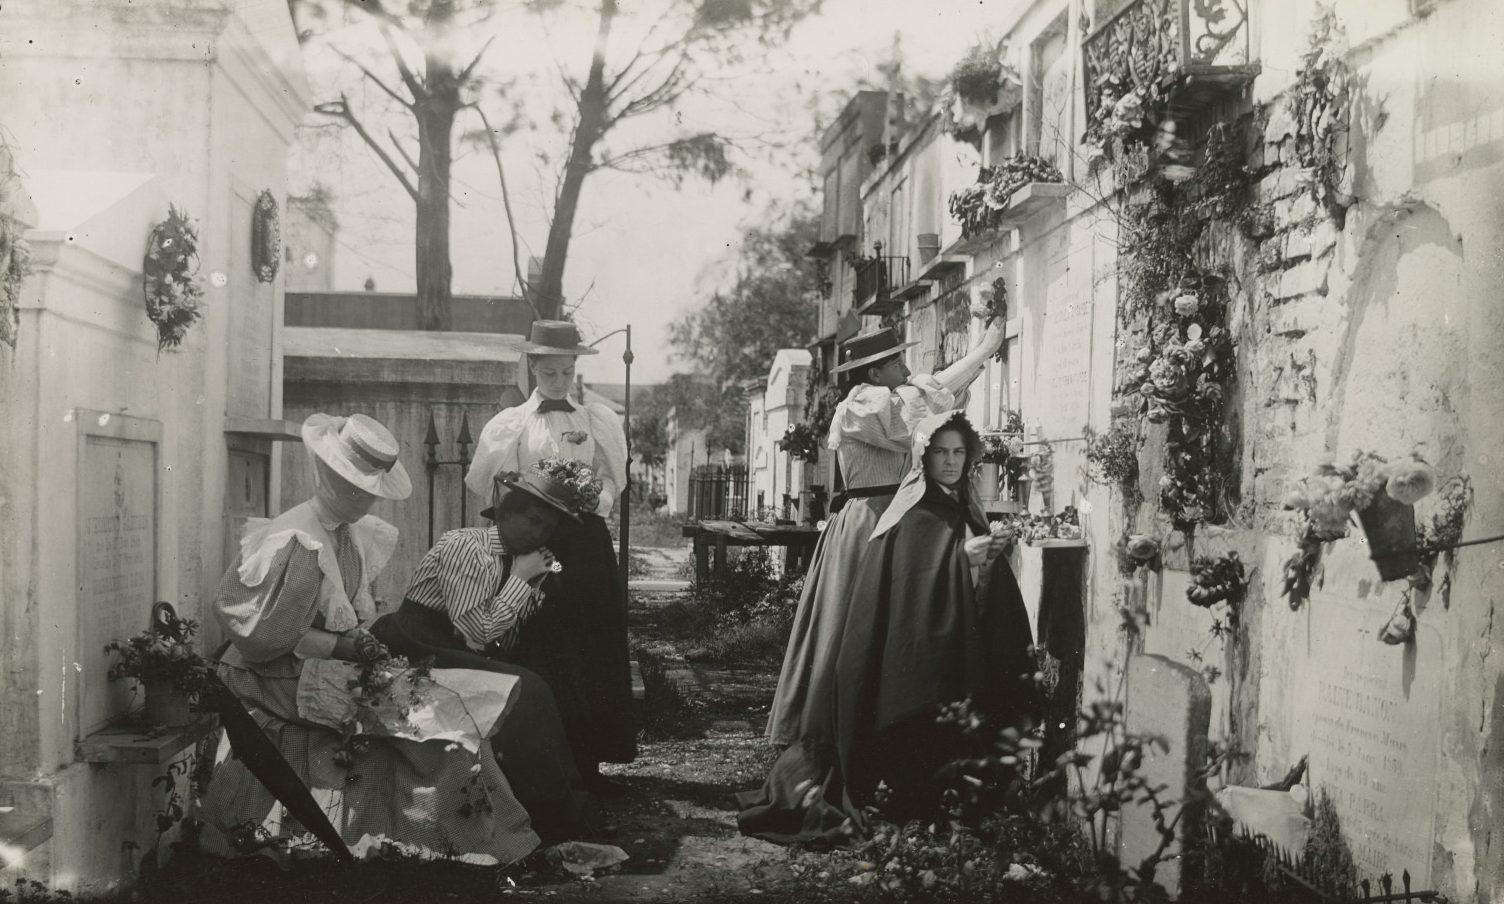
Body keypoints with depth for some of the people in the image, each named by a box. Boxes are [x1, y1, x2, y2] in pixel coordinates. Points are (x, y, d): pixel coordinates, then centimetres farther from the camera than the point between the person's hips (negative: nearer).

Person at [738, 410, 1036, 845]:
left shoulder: (966, 512, 17)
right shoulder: (913, 518, -4)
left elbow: (994, 595, 17)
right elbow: (913, 586, -16)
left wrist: (993, 554, -3)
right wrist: (962, 557, -25)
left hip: (963, 664, 7)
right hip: (914, 650, -6)